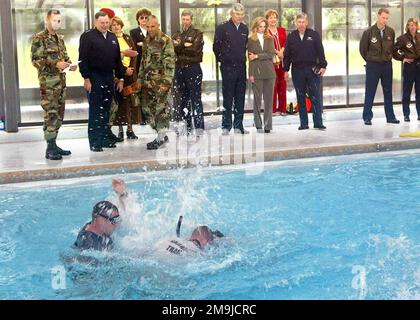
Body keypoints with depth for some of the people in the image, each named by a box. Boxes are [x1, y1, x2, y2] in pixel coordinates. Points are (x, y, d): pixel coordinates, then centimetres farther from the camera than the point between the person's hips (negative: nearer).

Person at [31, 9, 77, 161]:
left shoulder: (60, 38, 17)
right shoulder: (39, 38, -7)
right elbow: (35, 60, -13)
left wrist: (69, 64, 1)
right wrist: (55, 64, -23)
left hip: (61, 81, 8)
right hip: (48, 81, -8)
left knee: (59, 113, 9)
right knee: (51, 114, -10)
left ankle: (53, 144, 17)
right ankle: (50, 148, -7)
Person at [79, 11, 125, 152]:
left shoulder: (112, 37, 15)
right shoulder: (87, 36, -4)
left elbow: (118, 59, 18)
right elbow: (83, 59, -9)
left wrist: (120, 78, 13)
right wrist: (86, 78, -15)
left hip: (109, 77, 6)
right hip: (94, 78, -5)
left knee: (106, 110, 9)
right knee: (95, 110, -4)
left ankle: (105, 138, 16)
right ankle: (95, 142, 0)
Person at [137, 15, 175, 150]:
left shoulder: (166, 40, -8)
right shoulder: (147, 41, 14)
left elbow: (170, 62, -14)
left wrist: (166, 81, -20)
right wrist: (140, 79, 16)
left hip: (160, 81, -8)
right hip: (147, 81, 8)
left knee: (161, 108, -5)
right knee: (147, 107, 8)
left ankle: (160, 138, 4)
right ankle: (162, 134, 19)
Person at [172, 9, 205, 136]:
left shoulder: (197, 33, 4)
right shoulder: (176, 35, 18)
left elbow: (195, 49, -11)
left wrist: (179, 46, -7)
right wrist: (185, 45, -11)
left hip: (193, 68, -5)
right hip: (179, 69, 5)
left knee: (196, 98, -7)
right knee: (182, 99, 7)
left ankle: (199, 126, -8)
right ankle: (187, 126, 14)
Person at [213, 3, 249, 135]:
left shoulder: (244, 29, 11)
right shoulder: (222, 28, -4)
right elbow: (216, 46, 0)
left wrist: (242, 59, 12)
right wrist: (222, 59, 5)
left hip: (241, 67, 5)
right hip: (228, 68, -5)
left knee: (240, 98, 6)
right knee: (228, 98, -2)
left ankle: (238, 126, 12)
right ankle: (226, 126, 3)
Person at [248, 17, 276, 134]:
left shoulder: (270, 39, 11)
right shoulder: (251, 40, 4)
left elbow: (271, 54, -1)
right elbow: (250, 58, -1)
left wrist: (257, 56, -7)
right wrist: (251, 74, -7)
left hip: (269, 72, 2)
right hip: (257, 72, -2)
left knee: (269, 99, 1)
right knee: (257, 99, 0)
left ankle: (268, 125, 5)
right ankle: (258, 125, 6)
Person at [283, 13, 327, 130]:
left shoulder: (314, 35, 2)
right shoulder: (291, 37, 6)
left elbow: (320, 51, 2)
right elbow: (287, 54, 8)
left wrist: (322, 66, -4)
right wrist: (286, 70, 4)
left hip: (312, 70, -2)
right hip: (297, 71, 2)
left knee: (316, 97, -3)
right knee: (300, 98, 6)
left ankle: (318, 122, 0)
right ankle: (303, 123, 12)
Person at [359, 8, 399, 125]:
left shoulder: (391, 32, 0)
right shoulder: (368, 32, -8)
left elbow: (392, 47, 14)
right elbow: (362, 49, 2)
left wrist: (388, 58, 8)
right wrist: (370, 60, 7)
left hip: (387, 65, 3)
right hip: (372, 66, -3)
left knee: (388, 92, 9)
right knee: (370, 92, 1)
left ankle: (390, 116, 16)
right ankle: (367, 117, 6)